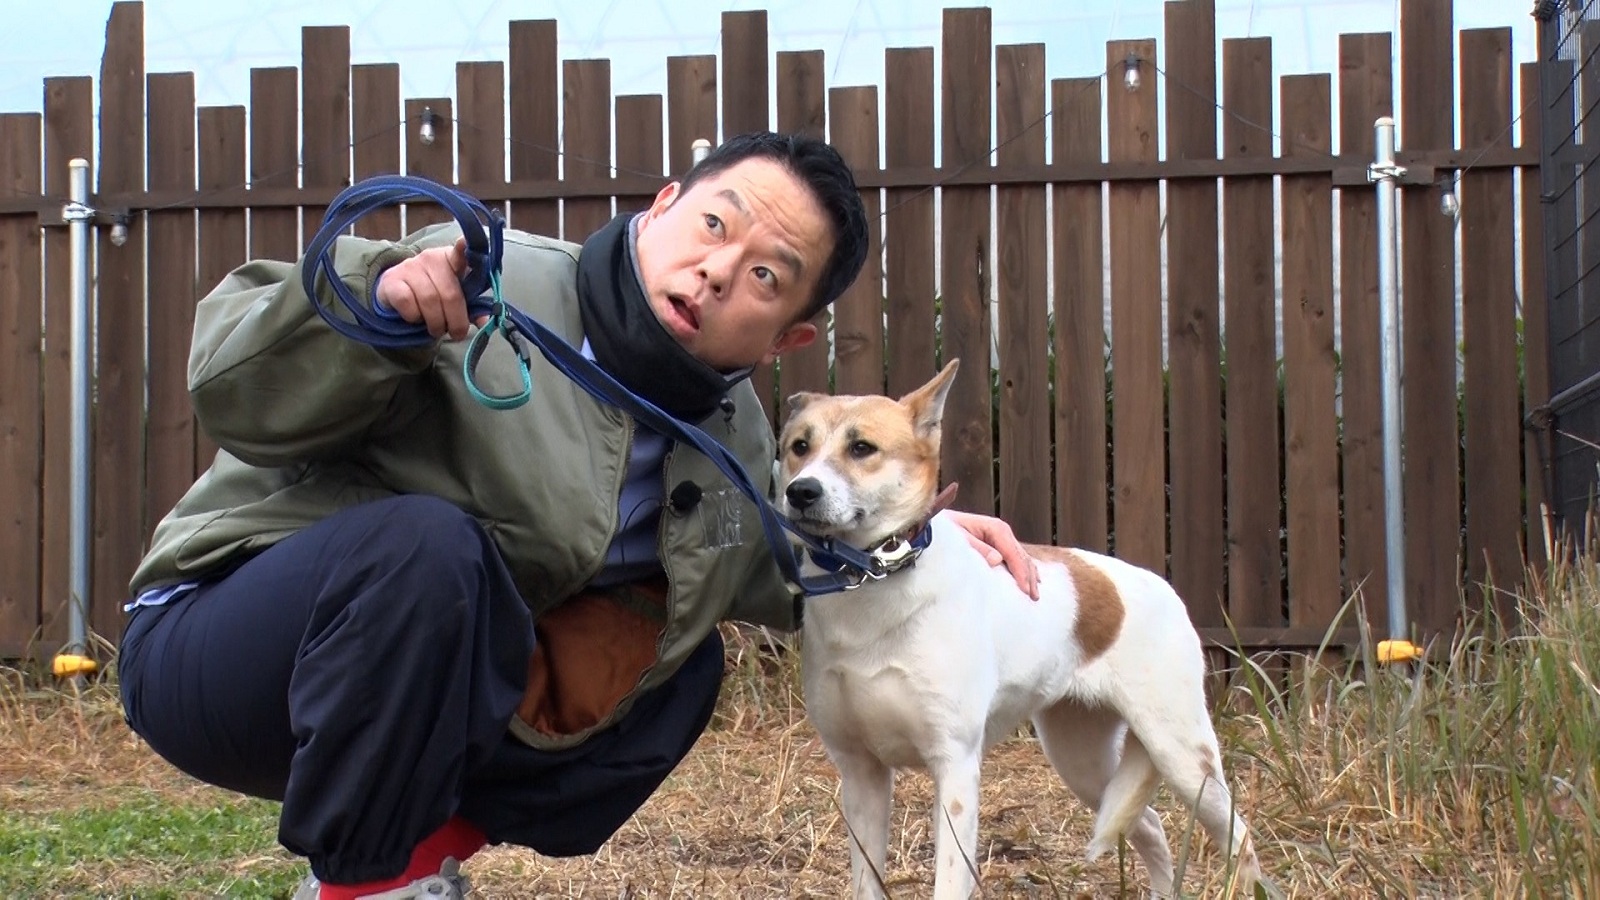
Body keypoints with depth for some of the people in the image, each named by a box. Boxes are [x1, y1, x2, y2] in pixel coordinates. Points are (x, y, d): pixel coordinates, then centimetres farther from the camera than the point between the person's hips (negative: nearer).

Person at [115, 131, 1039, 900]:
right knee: (423, 543, -35)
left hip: (435, 691, 8)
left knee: (685, 662, 6)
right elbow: (233, 392, -22)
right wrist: (372, 306, -40)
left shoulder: (734, 436, 3)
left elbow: (773, 564, 24)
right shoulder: (485, 283, -21)